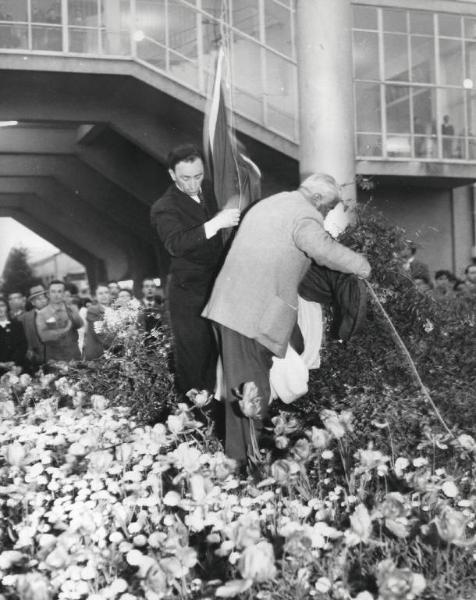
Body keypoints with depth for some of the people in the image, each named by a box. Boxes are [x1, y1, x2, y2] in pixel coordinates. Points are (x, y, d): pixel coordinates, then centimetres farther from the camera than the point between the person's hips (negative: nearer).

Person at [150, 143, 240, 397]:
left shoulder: (208, 190, 5)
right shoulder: (165, 209, -17)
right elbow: (175, 244, -37)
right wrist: (215, 223, -43)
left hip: (215, 287, 7)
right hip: (187, 293, -7)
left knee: (215, 351, 15)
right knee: (192, 352, -2)